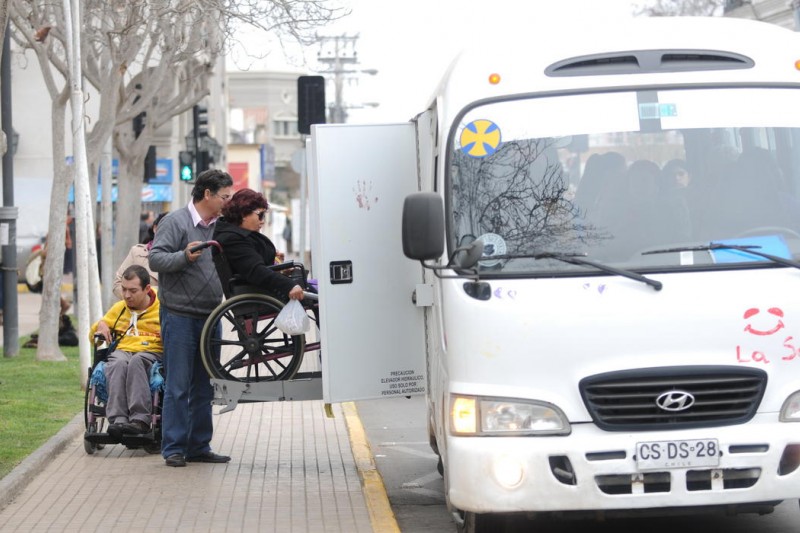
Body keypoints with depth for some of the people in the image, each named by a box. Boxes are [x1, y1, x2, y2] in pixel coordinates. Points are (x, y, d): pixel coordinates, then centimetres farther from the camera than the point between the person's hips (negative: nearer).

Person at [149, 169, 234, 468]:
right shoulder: (176, 222, -6)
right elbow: (155, 259, -13)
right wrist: (184, 256, -27)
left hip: (210, 316, 7)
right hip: (179, 316, -7)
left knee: (204, 387, 11)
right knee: (178, 386, -5)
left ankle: (199, 446, 18)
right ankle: (173, 449, -1)